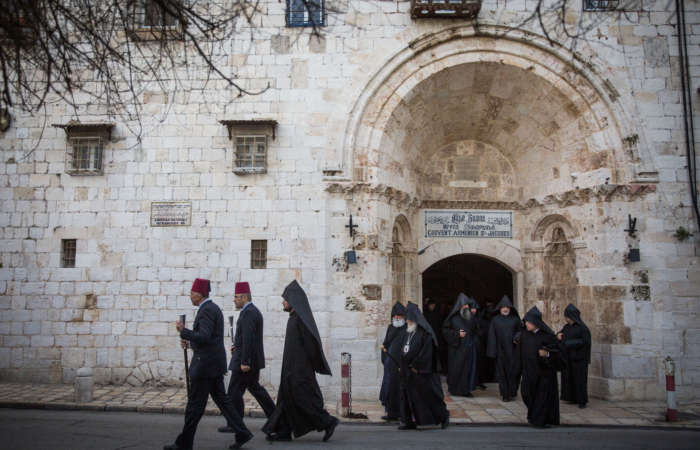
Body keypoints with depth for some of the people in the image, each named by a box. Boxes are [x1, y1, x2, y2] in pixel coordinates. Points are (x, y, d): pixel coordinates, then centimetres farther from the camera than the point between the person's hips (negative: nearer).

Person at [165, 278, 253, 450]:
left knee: (195, 404, 1)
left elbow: (204, 337, -25)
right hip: (214, 363, 10)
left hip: (205, 363, -10)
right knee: (221, 399, 12)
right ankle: (242, 434, 12)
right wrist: (190, 342, 14)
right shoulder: (213, 308, 16)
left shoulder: (207, 310, -16)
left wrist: (183, 331, -16)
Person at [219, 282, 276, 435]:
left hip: (245, 359, -10)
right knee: (254, 387, 18)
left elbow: (248, 338, -25)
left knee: (235, 391, -2)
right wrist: (237, 346, 13)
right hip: (253, 359, 10)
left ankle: (234, 424, 7)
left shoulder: (248, 313, -18)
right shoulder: (254, 311, 15)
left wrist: (244, 362, -25)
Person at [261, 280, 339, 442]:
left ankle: (328, 422, 7)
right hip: (292, 368, 10)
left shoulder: (301, 318, -17)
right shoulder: (294, 317, 13)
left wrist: (314, 365, -17)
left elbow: (311, 341, -22)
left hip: (300, 368, -10)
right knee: (286, 397, 9)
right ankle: (283, 432, 14)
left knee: (303, 398, -4)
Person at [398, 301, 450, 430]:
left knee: (430, 394, 2)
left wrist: (417, 365, -15)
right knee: (408, 396, 8)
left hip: (422, 371, -8)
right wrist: (403, 365, 8)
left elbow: (427, 352, -18)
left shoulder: (425, 332, -14)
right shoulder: (409, 332, 11)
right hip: (409, 371, 8)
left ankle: (443, 416, 20)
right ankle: (410, 422, 16)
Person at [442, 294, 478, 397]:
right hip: (457, 348, -4)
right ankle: (455, 389, 8)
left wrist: (473, 340, 10)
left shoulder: (472, 317, 10)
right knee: (456, 368, -3)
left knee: (469, 368, 1)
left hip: (469, 347, 4)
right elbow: (445, 329, -4)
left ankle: (466, 389, 7)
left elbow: (476, 330, 22)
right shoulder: (453, 317, -4)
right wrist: (457, 334, -12)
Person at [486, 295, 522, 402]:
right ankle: (505, 394, 11)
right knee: (502, 372, 2)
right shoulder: (495, 320, 3)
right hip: (500, 351, 0)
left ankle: (512, 392, 14)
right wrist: (493, 351, -5)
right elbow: (492, 336, 1)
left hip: (512, 351, 0)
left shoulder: (515, 319, 4)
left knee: (512, 372, 1)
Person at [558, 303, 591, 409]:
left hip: (578, 357, -7)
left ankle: (582, 400, 5)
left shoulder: (582, 327, -10)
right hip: (567, 357, 7)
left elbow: (586, 341, -15)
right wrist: (558, 335, 2)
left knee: (579, 378, -3)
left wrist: (570, 343, -18)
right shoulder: (566, 327, 11)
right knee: (568, 377, 8)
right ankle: (572, 397, 16)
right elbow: (561, 334, 26)